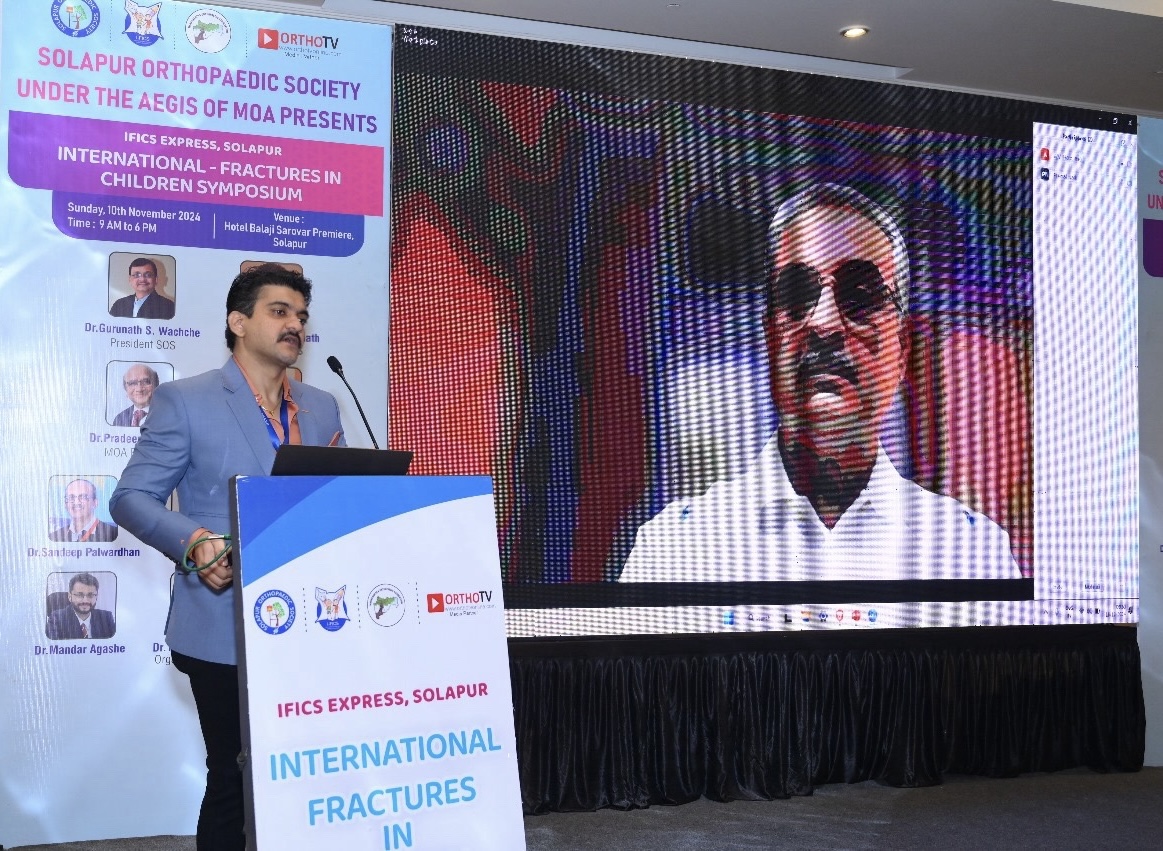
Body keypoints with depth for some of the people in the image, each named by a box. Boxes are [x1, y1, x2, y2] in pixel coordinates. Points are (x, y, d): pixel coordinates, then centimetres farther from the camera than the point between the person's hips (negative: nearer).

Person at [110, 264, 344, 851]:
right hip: (224, 630, -4)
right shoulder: (184, 401, -1)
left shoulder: (322, 409, 14)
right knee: (231, 778, 3)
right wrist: (195, 540, -21)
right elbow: (131, 498, -4)